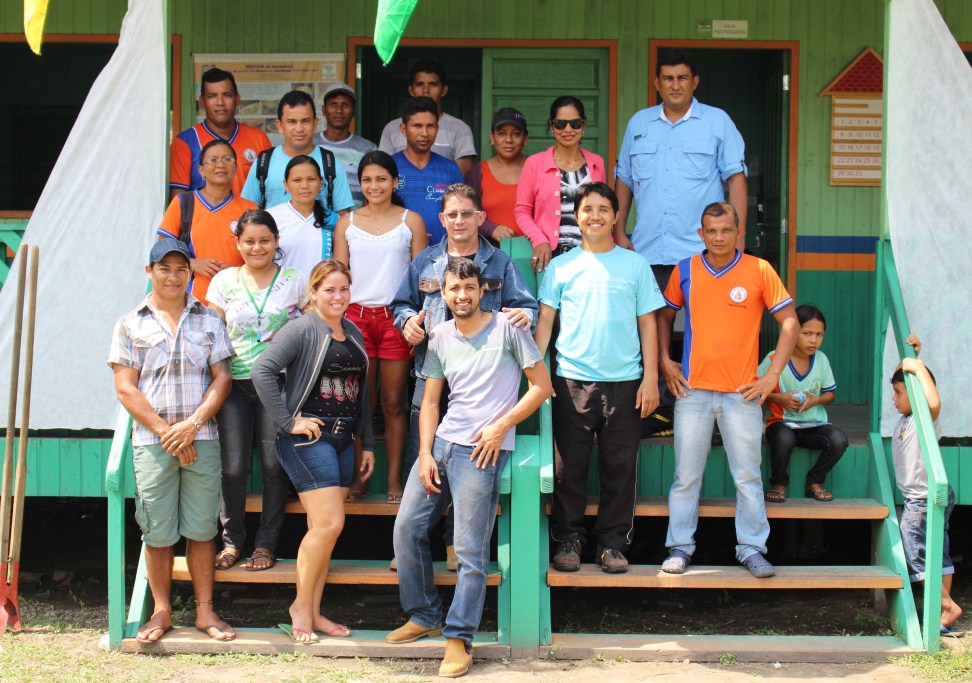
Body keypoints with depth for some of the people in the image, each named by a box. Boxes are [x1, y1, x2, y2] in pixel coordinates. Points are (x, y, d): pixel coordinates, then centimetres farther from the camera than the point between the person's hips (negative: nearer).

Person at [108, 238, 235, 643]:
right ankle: (161, 611, 14)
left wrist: (193, 423, -9)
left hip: (202, 440, 1)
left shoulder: (209, 320, 11)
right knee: (158, 530, 2)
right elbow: (125, 388, 1)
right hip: (152, 442, -1)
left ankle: (204, 610, 11)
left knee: (201, 527, 3)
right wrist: (166, 431, -8)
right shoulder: (130, 325, 8)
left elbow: (222, 378, 5)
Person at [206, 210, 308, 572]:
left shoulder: (294, 281, 4)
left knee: (274, 464, -2)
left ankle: (266, 543, 11)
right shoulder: (224, 281, 8)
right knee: (232, 467, -5)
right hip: (234, 382, 1)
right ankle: (232, 540, 13)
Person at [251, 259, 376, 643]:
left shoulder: (354, 335, 16)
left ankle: (313, 612, 14)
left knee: (324, 528, 7)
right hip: (309, 437, -7)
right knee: (329, 524, -12)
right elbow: (262, 370, -19)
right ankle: (301, 605, 3)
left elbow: (361, 393, 21)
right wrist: (287, 422, -17)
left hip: (343, 439, 7)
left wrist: (368, 444, 18)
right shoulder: (302, 330, -7)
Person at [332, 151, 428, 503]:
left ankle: (394, 480, 7)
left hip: (396, 317, -1)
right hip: (356, 316, 1)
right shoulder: (347, 222, 10)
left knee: (393, 403, 1)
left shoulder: (411, 221, 6)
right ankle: (359, 478, 11)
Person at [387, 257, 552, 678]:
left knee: (470, 549, -7)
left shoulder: (506, 327, -3)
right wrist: (425, 454, 1)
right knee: (407, 527, 3)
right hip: (442, 443, 6)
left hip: (482, 450, -6)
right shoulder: (440, 337, 11)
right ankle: (424, 616, 19)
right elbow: (430, 402, 13)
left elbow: (542, 385, -3)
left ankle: (459, 639, 1)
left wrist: (500, 426, -10)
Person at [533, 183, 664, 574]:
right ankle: (568, 538, 15)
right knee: (570, 465, 3)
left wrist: (650, 377, -1)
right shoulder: (561, 266, 7)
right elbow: (545, 320, 6)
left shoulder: (635, 265, 7)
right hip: (572, 380, 0)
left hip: (624, 381, 0)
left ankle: (612, 542, 14)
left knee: (620, 466, 4)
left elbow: (647, 324, 7)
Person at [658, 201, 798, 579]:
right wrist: (664, 361, 6)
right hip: (693, 390, 1)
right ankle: (680, 547, 13)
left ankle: (751, 548, 13)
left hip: (742, 392, -1)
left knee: (748, 474, 3)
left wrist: (773, 375, -4)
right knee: (686, 474, 5)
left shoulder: (759, 271, -2)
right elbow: (664, 315, 17)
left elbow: (789, 322, 1)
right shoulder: (685, 271, 4)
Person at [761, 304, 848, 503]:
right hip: (782, 422, -4)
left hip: (814, 424, 4)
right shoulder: (774, 359, -9)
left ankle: (814, 482, 2)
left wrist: (815, 400, -9)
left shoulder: (821, 360, 3)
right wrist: (780, 398, -18)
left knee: (839, 440, -25)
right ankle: (779, 484, -8)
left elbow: (830, 394, 12)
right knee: (784, 438, -39)